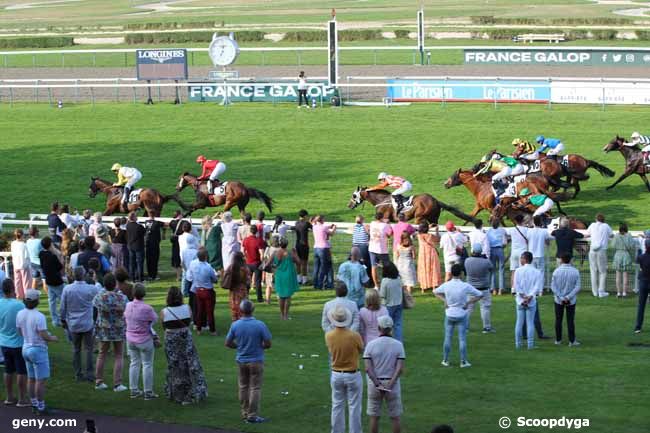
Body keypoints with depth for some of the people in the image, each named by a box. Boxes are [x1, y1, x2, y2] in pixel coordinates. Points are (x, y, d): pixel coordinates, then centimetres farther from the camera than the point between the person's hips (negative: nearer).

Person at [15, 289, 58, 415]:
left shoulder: (20, 314, -3)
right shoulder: (39, 317, -24)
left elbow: (20, 333, 7)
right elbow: (45, 336, -22)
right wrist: (53, 338, -1)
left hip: (26, 348, 7)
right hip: (38, 350, -7)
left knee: (31, 378, 17)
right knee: (41, 380, 2)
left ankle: (35, 405, 26)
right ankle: (41, 408, 7)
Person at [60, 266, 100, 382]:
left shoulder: (67, 289, -8)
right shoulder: (91, 289, -14)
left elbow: (63, 307, 0)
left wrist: (63, 320, 15)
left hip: (73, 324, 2)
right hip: (88, 324, -2)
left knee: (76, 349, 12)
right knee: (88, 349, 6)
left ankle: (78, 374, 16)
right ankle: (89, 373, 4)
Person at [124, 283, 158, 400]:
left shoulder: (128, 306, -7)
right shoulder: (147, 309, -24)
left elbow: (125, 317, 9)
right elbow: (155, 319, -9)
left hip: (130, 339, 5)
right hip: (145, 340, -5)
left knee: (134, 363, 16)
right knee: (147, 365, 5)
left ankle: (134, 390, 20)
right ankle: (148, 392, 8)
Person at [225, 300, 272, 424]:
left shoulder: (235, 325, -9)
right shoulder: (260, 325, -18)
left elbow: (228, 343, -2)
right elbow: (268, 344, -13)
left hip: (241, 361, 3)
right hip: (256, 361, -3)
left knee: (243, 387, 16)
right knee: (255, 388, 5)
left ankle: (245, 413, 24)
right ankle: (252, 415, 6)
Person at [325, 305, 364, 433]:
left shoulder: (329, 336, -12)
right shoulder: (354, 336, -21)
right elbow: (361, 351, -1)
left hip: (336, 375, 3)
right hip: (353, 375, -3)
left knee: (337, 407, 14)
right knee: (354, 408, 6)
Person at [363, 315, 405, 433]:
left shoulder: (370, 344, -6)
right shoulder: (398, 345, -6)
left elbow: (368, 368, -13)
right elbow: (400, 368, -14)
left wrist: (377, 384, -15)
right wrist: (390, 385, -17)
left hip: (374, 383, 0)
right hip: (392, 383, 0)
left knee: (374, 417, 10)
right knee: (395, 417, 9)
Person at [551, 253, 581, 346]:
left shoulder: (556, 271, -10)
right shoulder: (575, 272, -9)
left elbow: (553, 286, -11)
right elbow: (577, 287, -12)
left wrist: (561, 298, -10)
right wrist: (568, 297, -13)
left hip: (559, 300, 0)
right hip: (571, 301, 0)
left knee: (558, 320, 11)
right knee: (570, 320, 6)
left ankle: (558, 340, 17)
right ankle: (572, 341, 7)